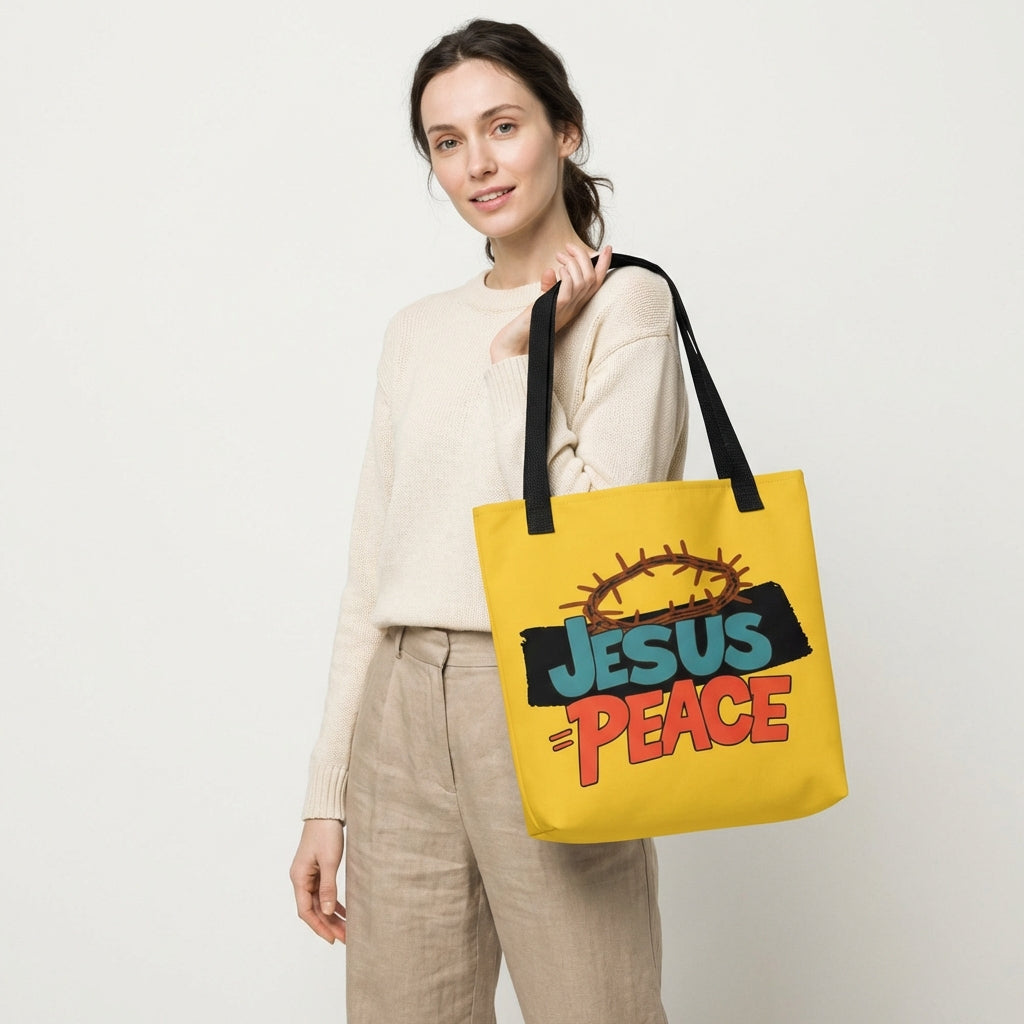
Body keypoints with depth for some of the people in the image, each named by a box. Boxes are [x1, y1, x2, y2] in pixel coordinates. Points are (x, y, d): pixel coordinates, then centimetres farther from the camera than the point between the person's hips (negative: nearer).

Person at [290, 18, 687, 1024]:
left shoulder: (625, 301, -3)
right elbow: (371, 573, 13)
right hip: (401, 714, 5)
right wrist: (326, 796, 11)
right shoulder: (417, 330, 13)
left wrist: (518, 358, -8)